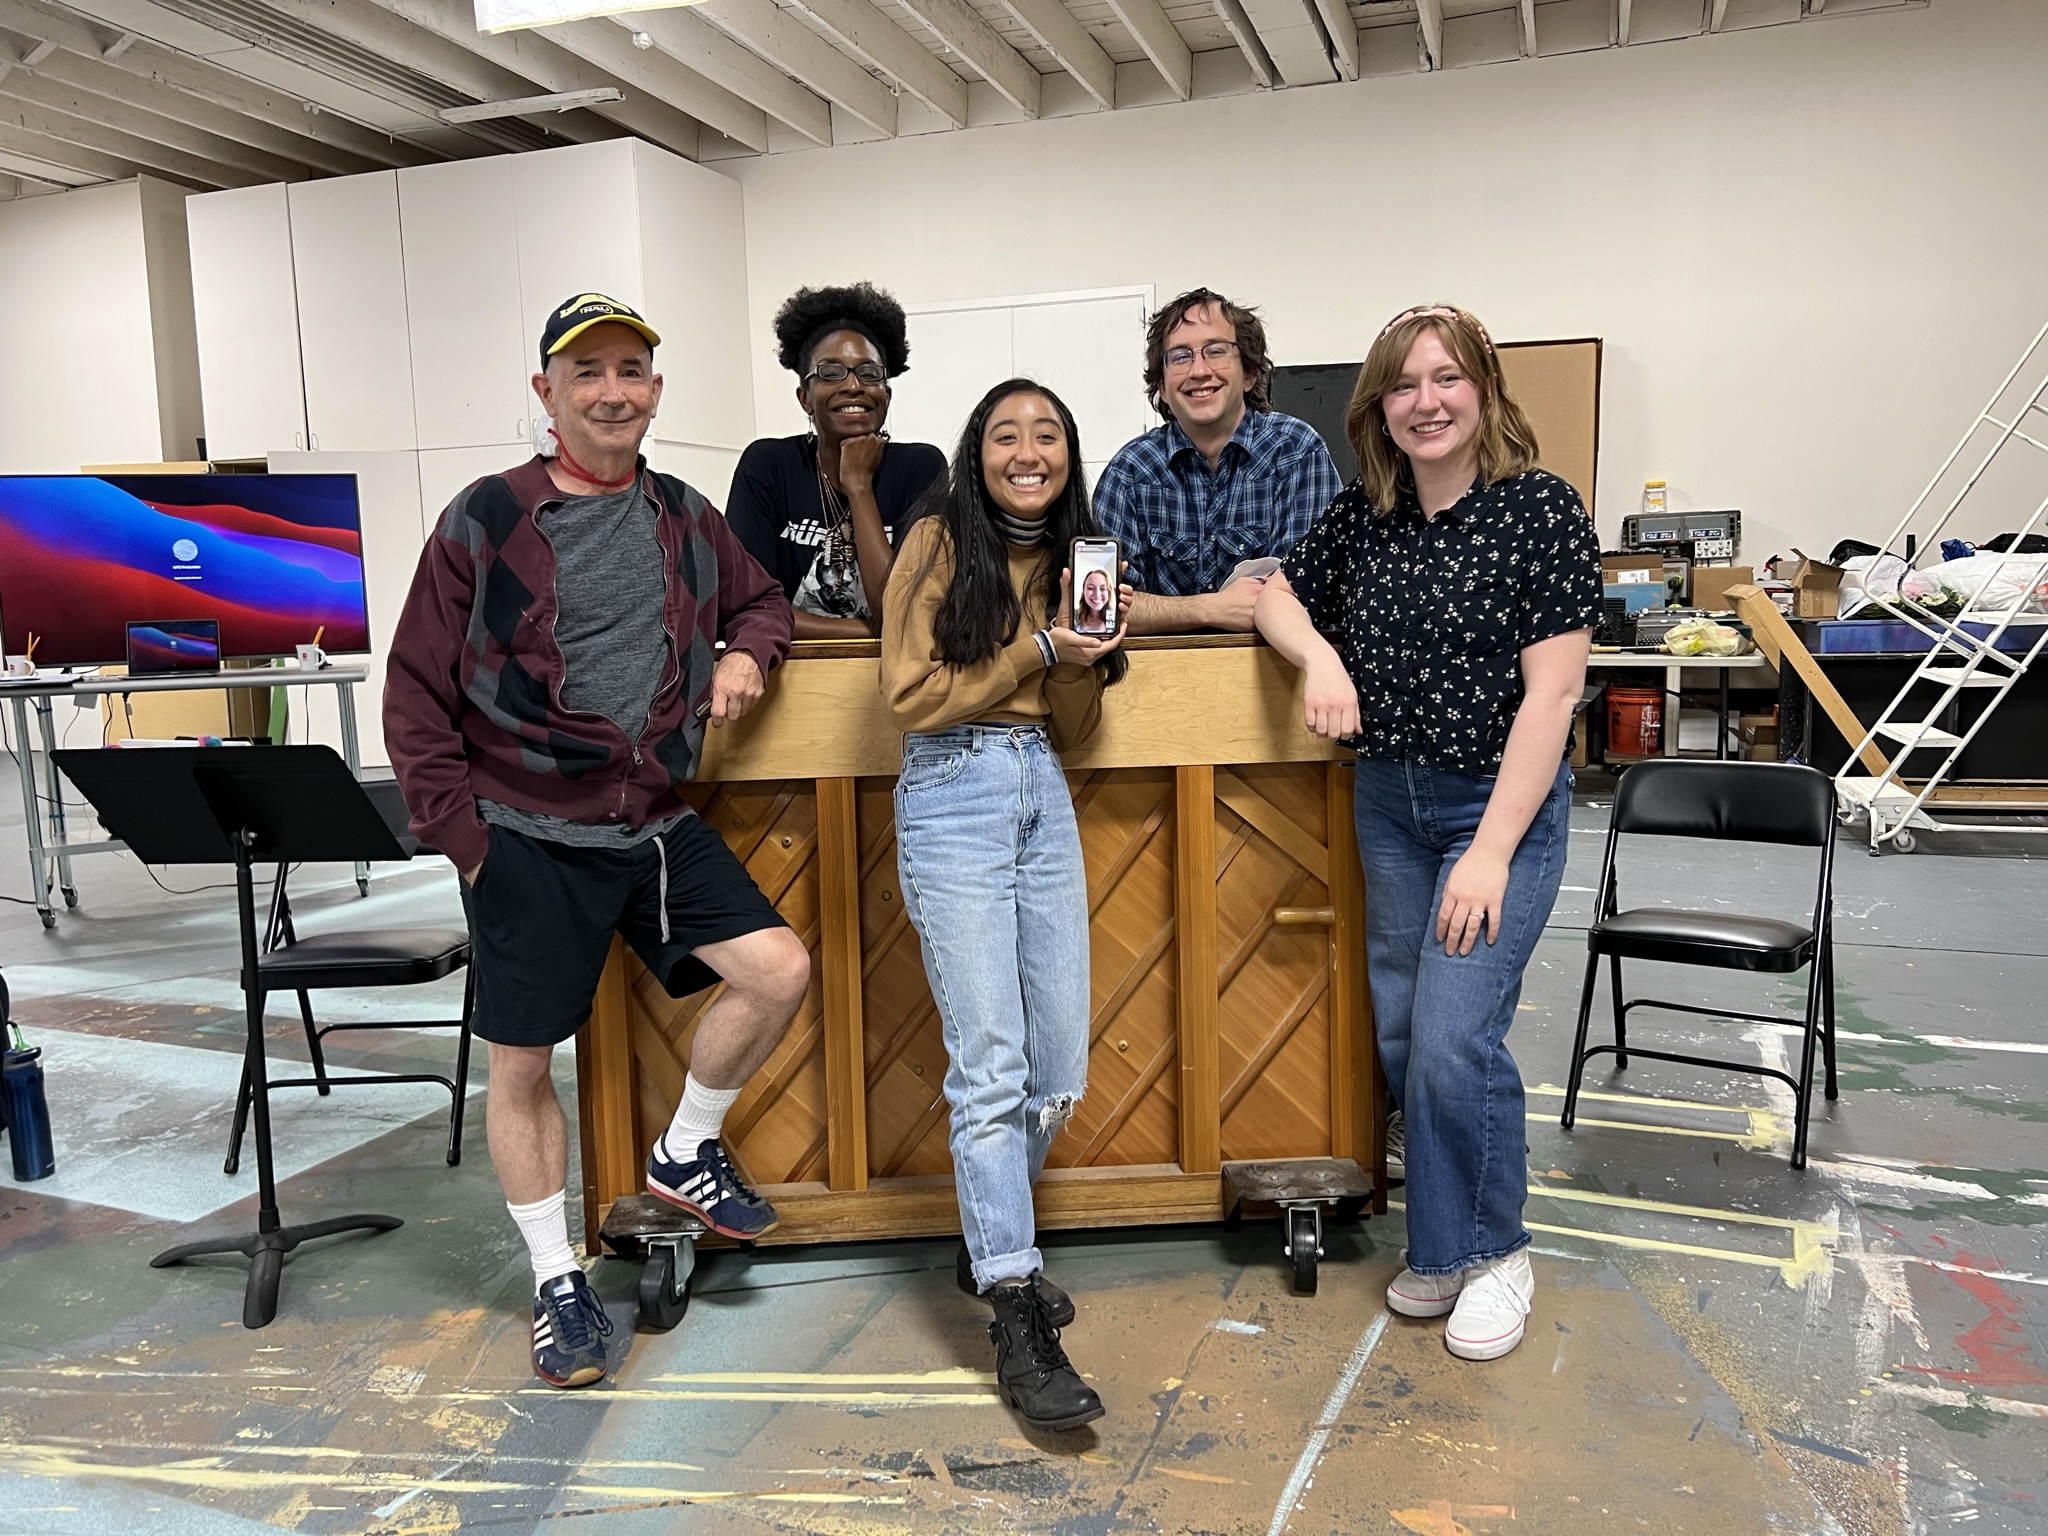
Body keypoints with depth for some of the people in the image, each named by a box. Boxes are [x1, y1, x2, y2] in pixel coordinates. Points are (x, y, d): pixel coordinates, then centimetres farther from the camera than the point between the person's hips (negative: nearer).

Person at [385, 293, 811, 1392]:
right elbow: (417, 694, -5)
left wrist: (746, 651, 1)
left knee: (777, 970, -9)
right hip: (527, 841, -3)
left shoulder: (684, 517, 6)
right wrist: (459, 834, -9)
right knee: (522, 1065, 5)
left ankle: (684, 1155, 17)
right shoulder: (485, 522, -7)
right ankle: (557, 1282, 25)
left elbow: (760, 599, 24)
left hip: (657, 827, 4)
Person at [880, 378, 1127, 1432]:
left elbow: (1072, 728, 13)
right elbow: (910, 698, -9)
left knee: (1060, 1069, 9)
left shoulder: (1068, 555, 13)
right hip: (954, 798, -6)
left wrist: (1086, 646, -5)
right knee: (992, 1066, -9)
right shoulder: (939, 544, -4)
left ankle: (989, 1241, 33)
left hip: (1043, 795, 7)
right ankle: (1017, 1324, 0)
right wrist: (1037, 649, -12)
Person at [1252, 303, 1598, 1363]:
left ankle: (1491, 1253, 14)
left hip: (1500, 803, -6)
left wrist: (1493, 850, -19)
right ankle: (1441, 1245, 29)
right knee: (1400, 1039, 10)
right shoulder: (1363, 511, 5)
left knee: (1453, 1040, -11)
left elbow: (1551, 692, -15)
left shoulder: (1540, 510, -11)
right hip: (1387, 802, 6)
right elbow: (1278, 597, 18)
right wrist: (1318, 655, -7)